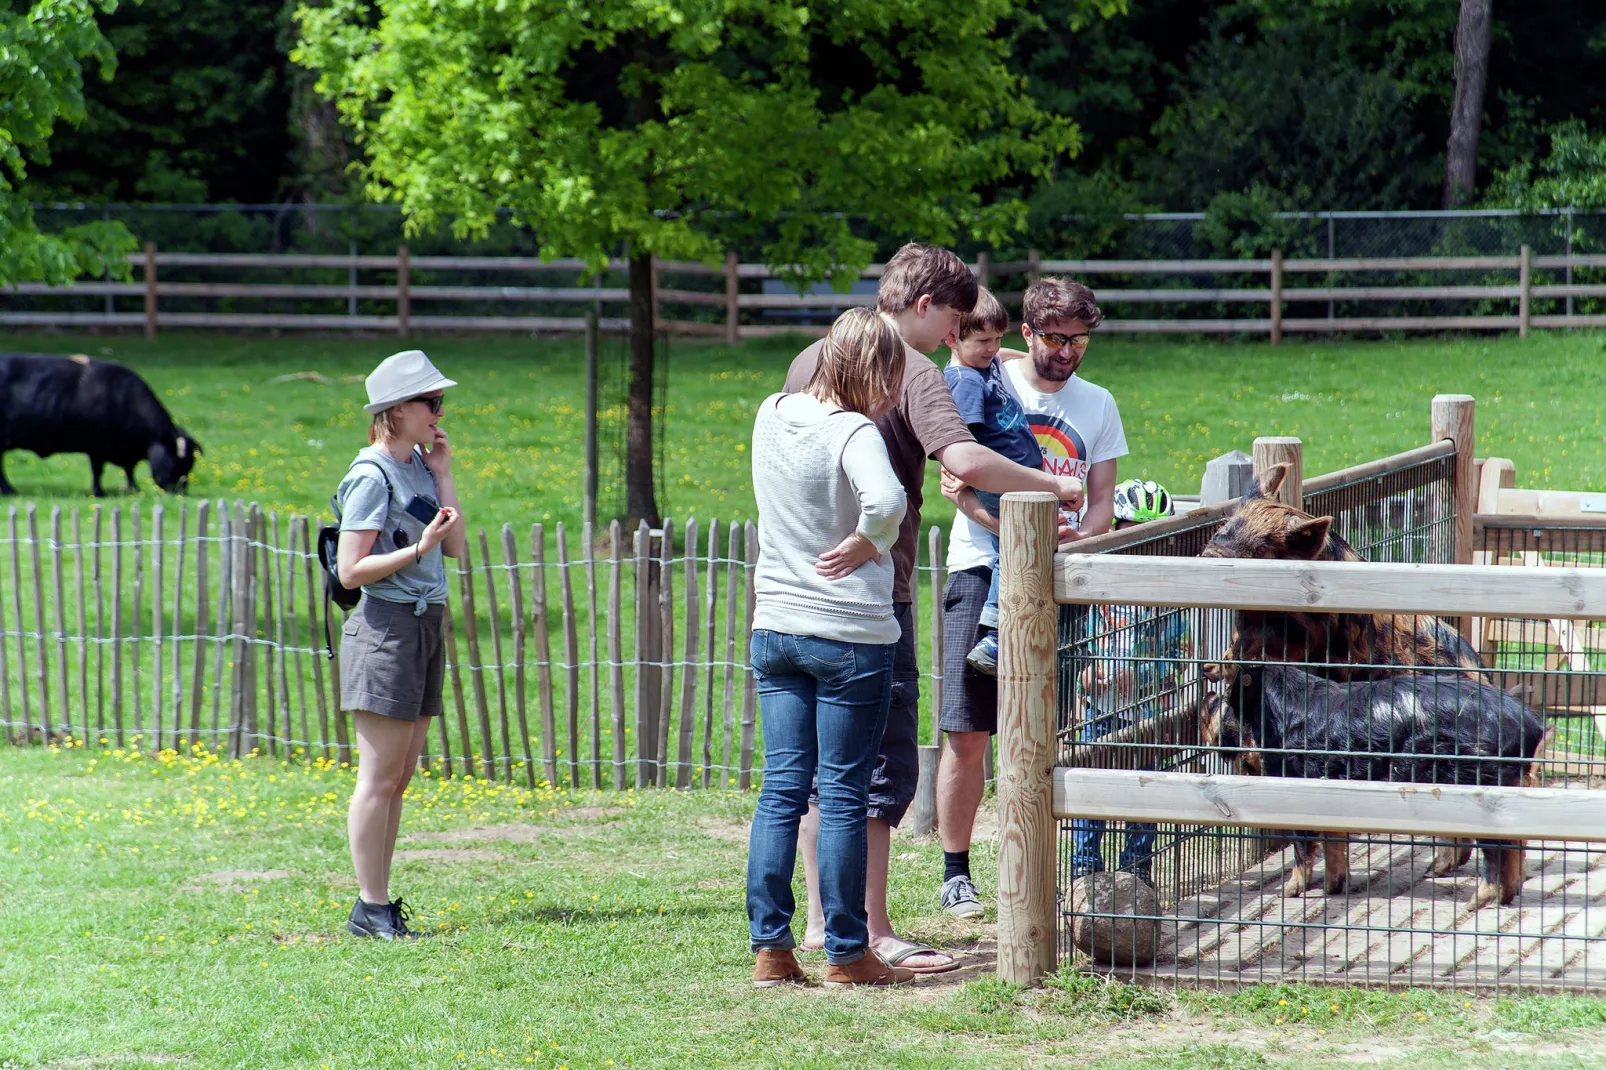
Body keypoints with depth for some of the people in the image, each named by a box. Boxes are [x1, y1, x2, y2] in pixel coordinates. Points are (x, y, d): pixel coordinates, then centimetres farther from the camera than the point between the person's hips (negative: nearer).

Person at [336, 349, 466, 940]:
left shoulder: (419, 467, 13)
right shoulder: (372, 477, -12)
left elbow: (454, 548, 7)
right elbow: (351, 570, -15)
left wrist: (443, 472, 5)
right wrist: (421, 547, -23)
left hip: (424, 627, 9)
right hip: (386, 628, -9)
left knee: (398, 779, 10)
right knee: (379, 778, -6)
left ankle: (378, 905, 15)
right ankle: (371, 907, -2)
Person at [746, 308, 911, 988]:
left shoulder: (771, 414, 6)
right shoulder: (853, 433, -16)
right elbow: (886, 500, -35)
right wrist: (868, 543, -16)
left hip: (774, 627, 6)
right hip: (849, 633, -6)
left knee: (781, 787, 8)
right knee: (844, 794, 1)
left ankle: (770, 948, 6)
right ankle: (847, 953, 7)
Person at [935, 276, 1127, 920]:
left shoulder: (1097, 405, 13)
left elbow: (1102, 500, 14)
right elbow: (956, 481, -7)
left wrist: (1076, 538, -9)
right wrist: (1008, 527, -23)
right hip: (983, 572, -3)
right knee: (967, 732, -5)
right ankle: (955, 872, 4)